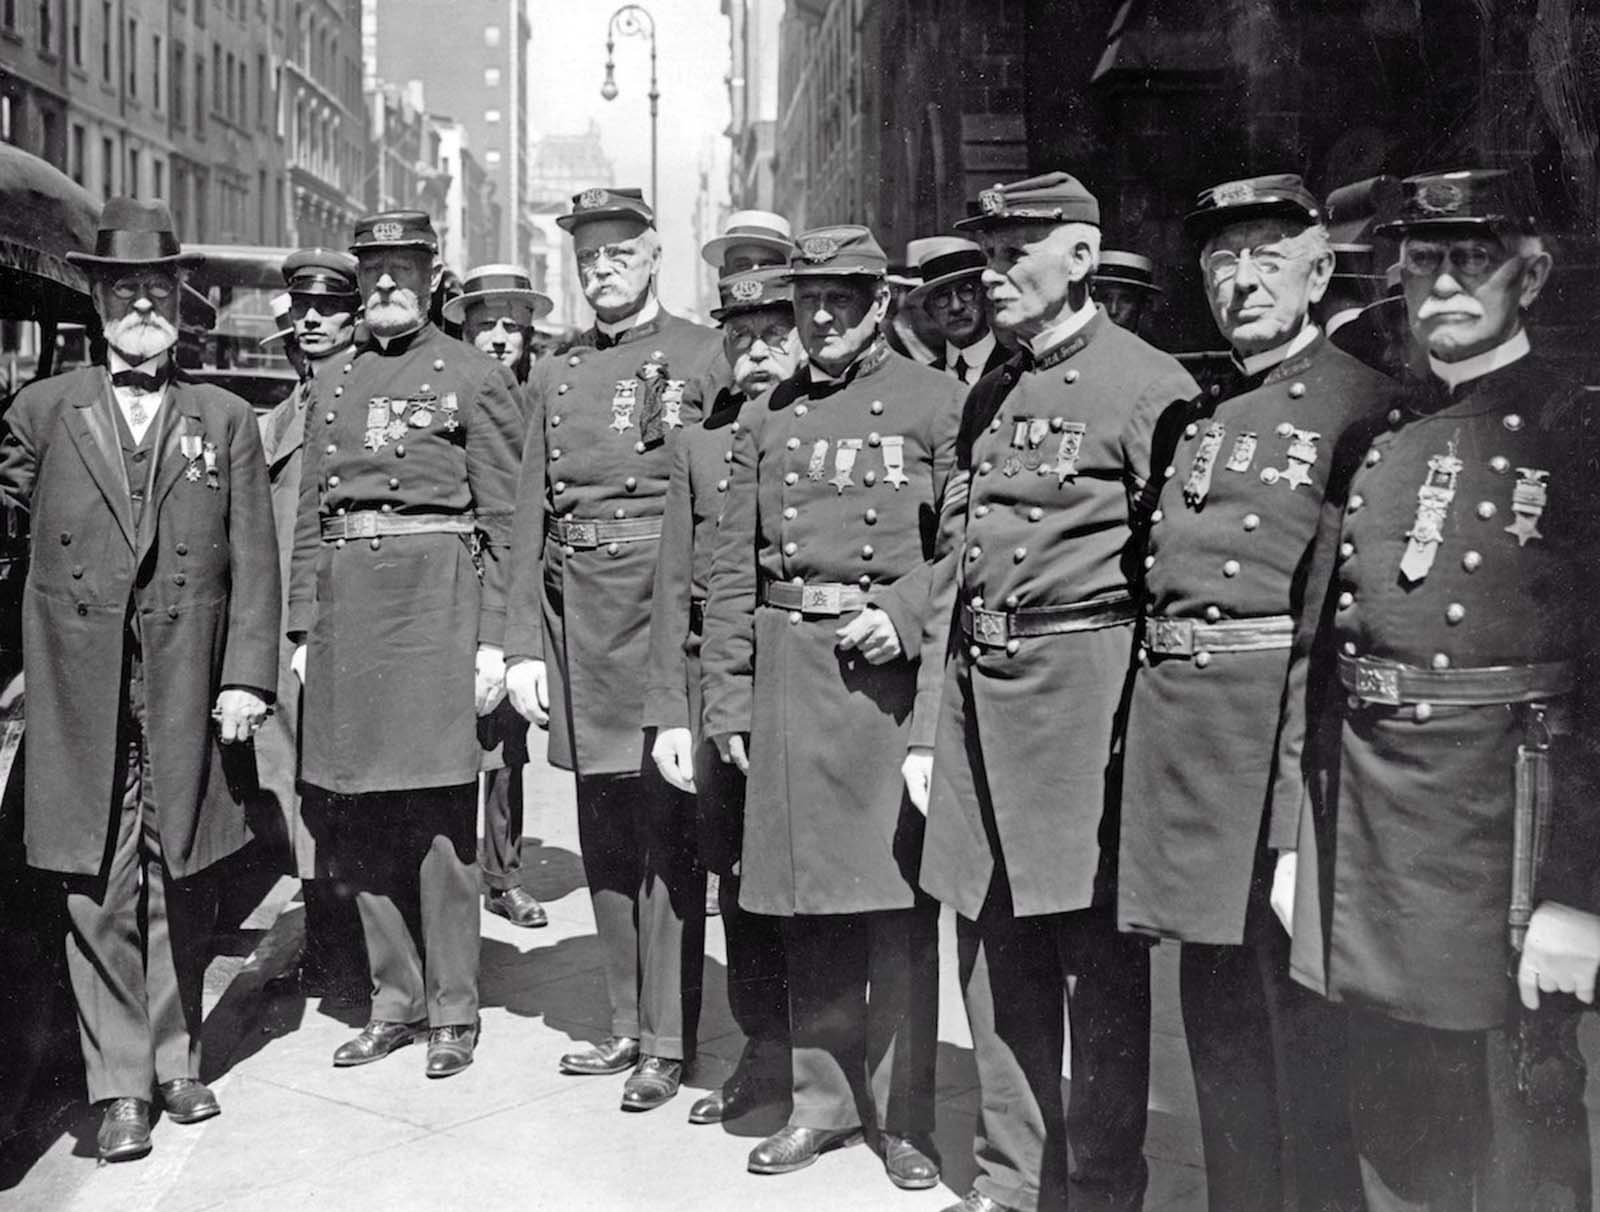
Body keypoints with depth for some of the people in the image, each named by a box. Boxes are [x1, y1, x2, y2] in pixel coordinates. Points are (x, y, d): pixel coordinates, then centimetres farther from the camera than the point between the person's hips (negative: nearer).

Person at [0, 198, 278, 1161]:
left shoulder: (226, 419, 9)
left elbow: (254, 561, 4)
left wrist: (248, 676, -4)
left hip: (188, 692, 0)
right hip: (82, 692, 0)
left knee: (183, 884, 8)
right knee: (99, 891, 2)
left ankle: (177, 1060, 24)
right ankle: (120, 1087, 12)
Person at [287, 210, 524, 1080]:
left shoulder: (475, 377, 2)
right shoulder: (334, 383, 17)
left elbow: (502, 517, -2)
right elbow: (309, 513, 17)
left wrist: (493, 639, -8)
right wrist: (303, 629, 10)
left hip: (436, 593, -5)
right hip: (345, 599, 5)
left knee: (438, 813, -2)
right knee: (359, 814, 8)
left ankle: (453, 1010, 11)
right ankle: (395, 1001, 22)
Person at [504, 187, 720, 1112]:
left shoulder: (706, 358, 0)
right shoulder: (556, 375, 15)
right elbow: (531, 520, 13)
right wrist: (524, 646, 6)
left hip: (669, 615, -5)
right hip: (577, 618, 5)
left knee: (666, 833, -1)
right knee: (604, 835, 12)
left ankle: (669, 1041, 13)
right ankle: (628, 1026, 26)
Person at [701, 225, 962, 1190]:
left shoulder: (937, 403, 3)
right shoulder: (766, 416, 14)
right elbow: (733, 568, 12)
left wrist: (903, 620, -17)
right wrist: (727, 698, 8)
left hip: (890, 665, -4)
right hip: (787, 666, 4)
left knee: (898, 897, 0)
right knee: (804, 899, 9)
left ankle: (906, 1115, 15)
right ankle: (823, 1099, 24)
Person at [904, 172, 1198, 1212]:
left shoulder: (1151, 386, -6)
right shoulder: (990, 397, 15)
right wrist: (928, 727, 13)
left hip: (1086, 694, -7)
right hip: (976, 690, 7)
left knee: (1101, 956, 4)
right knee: (995, 952, 13)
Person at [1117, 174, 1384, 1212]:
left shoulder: (1365, 403, -3)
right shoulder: (1193, 414, 17)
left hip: (1282, 713, -7)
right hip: (1172, 711, 7)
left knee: (1295, 992, 2)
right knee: (1213, 994, 16)